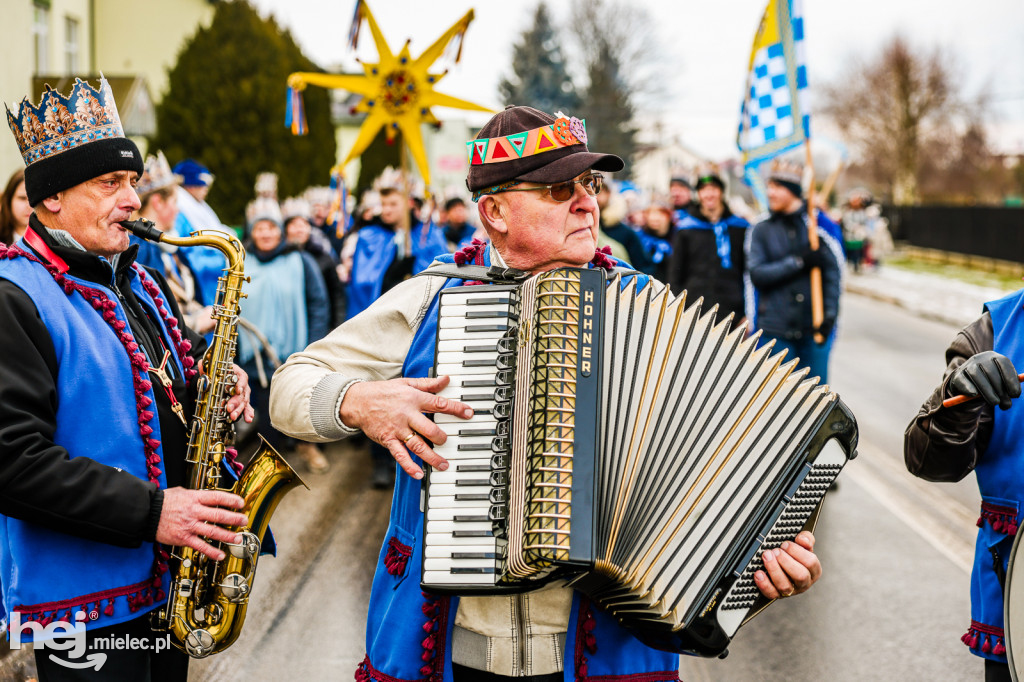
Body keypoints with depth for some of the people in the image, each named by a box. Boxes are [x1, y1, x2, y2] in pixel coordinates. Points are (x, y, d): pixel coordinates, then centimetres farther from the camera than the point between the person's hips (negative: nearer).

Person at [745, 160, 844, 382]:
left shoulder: (819, 225, 2)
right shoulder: (760, 230, 5)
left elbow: (833, 271, 1)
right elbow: (757, 274, -5)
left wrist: (830, 313, -10)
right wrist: (798, 261, -13)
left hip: (814, 326, 0)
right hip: (773, 329, 0)